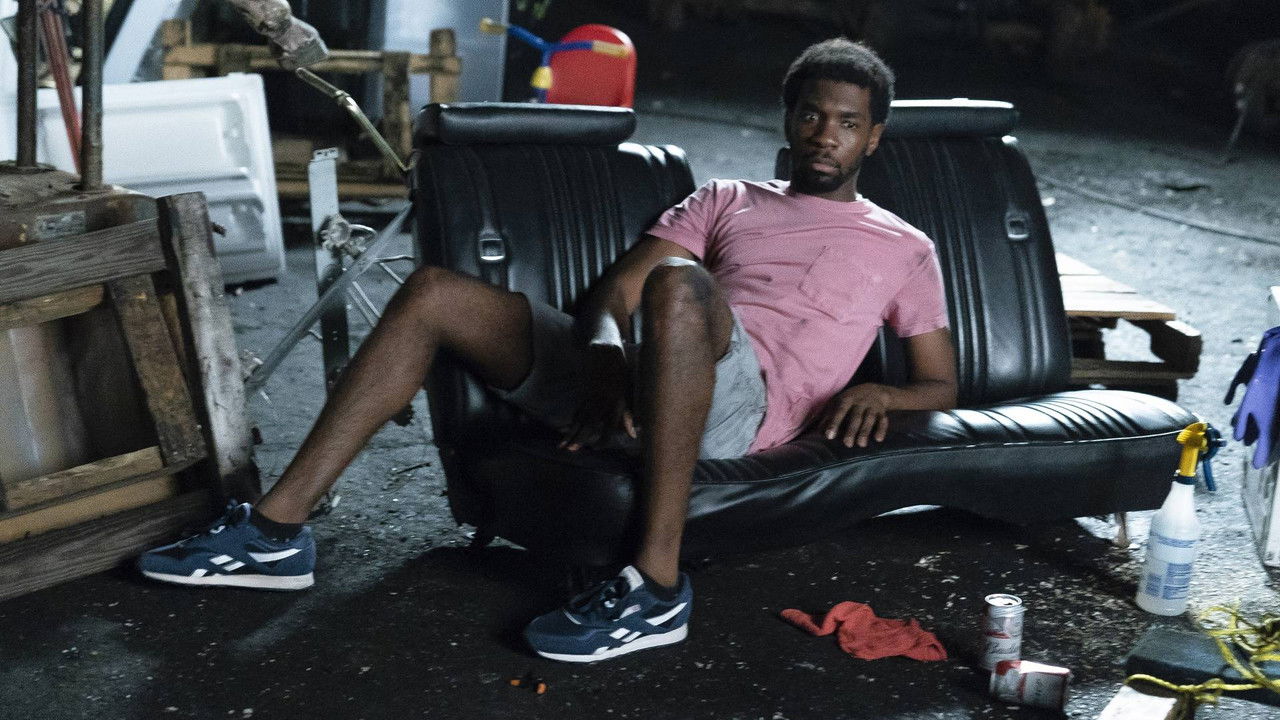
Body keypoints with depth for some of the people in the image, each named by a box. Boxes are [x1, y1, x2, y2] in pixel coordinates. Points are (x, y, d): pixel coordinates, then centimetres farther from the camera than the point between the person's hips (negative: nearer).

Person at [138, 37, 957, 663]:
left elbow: (943, 386, 16)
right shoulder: (727, 201, 26)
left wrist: (878, 393, -8)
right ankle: (278, 530, -9)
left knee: (678, 284, -39)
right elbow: (610, 293, 15)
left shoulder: (903, 249, 20)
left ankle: (658, 587, -37)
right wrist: (607, 359, -9)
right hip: (637, 387, 5)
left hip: (747, 404, -5)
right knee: (436, 292, -8)